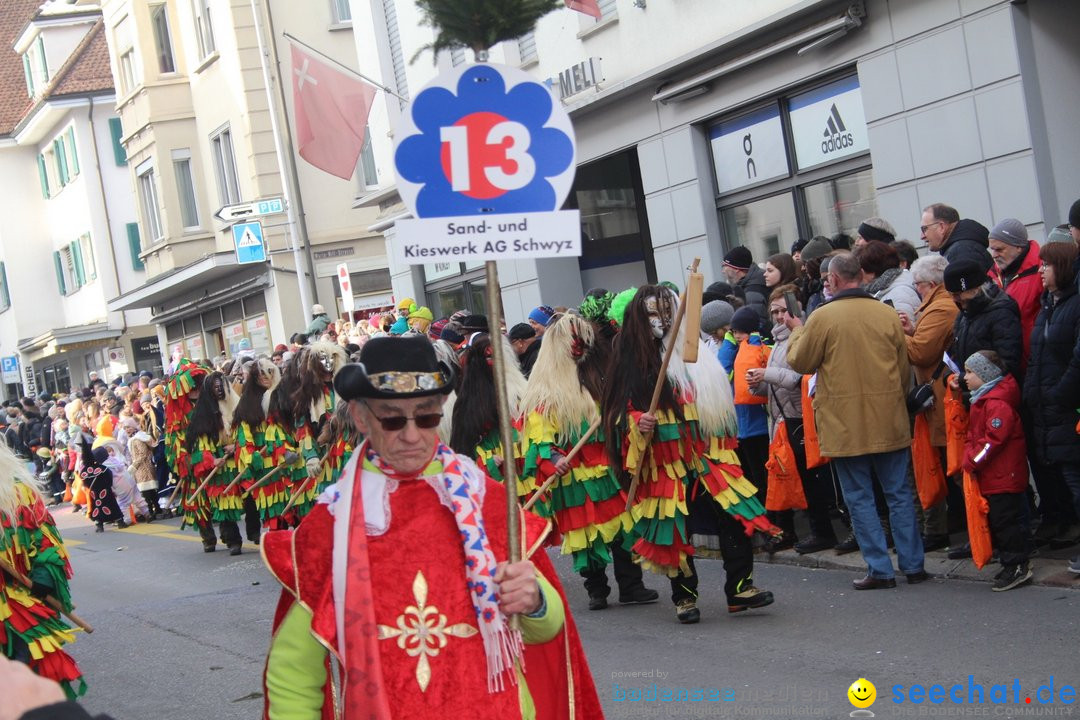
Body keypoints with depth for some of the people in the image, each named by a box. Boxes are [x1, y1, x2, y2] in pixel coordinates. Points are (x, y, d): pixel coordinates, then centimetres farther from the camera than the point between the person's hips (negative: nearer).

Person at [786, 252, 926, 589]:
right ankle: (912, 564, 15)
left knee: (860, 497, 5)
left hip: (846, 425, -3)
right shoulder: (888, 314, 1)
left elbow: (800, 362, 0)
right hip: (890, 422, 4)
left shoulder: (823, 317, -10)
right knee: (899, 493, 11)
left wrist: (796, 331, 17)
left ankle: (880, 570, 6)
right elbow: (905, 369, 9)